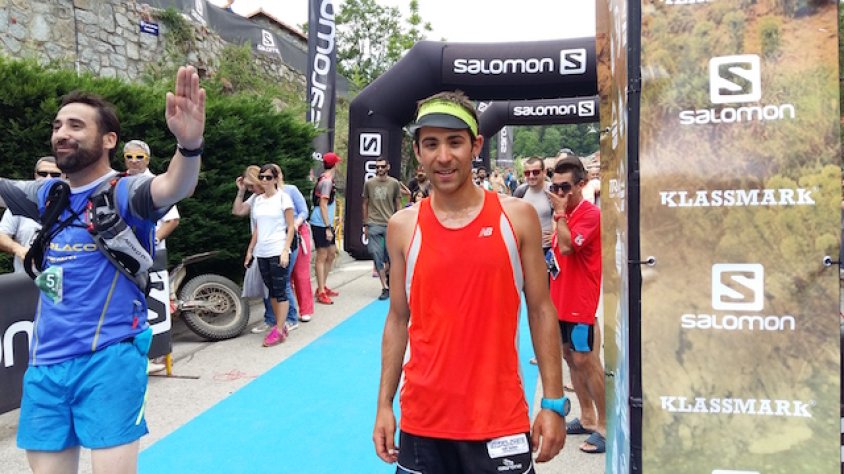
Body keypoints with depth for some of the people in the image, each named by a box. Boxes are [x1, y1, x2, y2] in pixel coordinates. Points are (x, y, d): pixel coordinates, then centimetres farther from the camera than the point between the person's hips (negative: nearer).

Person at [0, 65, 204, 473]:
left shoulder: (124, 192, -9)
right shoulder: (48, 194, 10)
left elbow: (173, 187, -30)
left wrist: (189, 146, -50)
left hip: (110, 358, -6)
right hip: (45, 363, 6)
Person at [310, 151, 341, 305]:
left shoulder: (326, 179, 14)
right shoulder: (327, 181, -16)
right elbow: (323, 205, -20)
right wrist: (328, 227, -21)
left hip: (326, 224, 10)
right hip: (321, 224, -10)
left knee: (332, 253, 17)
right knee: (322, 256, -5)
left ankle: (323, 287, 26)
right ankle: (321, 292, 1)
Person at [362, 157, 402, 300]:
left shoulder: (394, 183, 5)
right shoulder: (369, 183, 7)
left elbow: (398, 205, 10)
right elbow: (365, 204, 14)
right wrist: (365, 224, 11)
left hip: (390, 225, -1)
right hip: (373, 226, 1)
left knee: (390, 257, 2)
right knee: (377, 256, -2)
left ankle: (388, 277, 30)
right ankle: (385, 288, 4)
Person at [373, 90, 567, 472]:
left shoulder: (517, 217, -3)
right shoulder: (403, 227, -1)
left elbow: (541, 311, 0)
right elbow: (398, 319, 6)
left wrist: (553, 403, -3)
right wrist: (384, 404, 3)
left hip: (500, 420, -1)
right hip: (422, 421, 1)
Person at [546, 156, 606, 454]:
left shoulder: (589, 213, -14)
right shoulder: (566, 212, 12)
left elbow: (567, 246, -25)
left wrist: (560, 213, -19)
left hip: (581, 301, -9)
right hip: (562, 297, 9)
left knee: (585, 360, -4)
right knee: (570, 357, 14)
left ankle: (604, 425, 8)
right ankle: (587, 418, 27)